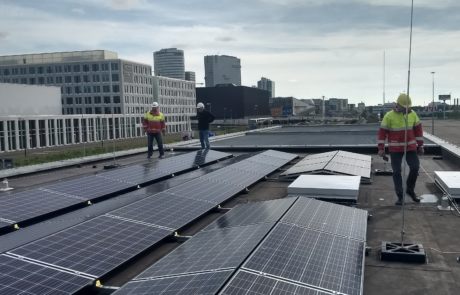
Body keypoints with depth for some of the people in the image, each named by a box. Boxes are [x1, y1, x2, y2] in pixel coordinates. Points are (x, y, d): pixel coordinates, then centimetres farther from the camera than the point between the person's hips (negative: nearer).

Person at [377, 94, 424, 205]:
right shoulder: (389, 116, -12)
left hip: (410, 147, 3)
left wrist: (420, 145, 7)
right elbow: (382, 132, -9)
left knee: (415, 167, -5)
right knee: (397, 172, -4)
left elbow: (418, 129, 7)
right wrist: (381, 148, -13)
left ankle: (410, 190, 18)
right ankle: (400, 196, 7)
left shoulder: (412, 114, -1)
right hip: (395, 148, -3)